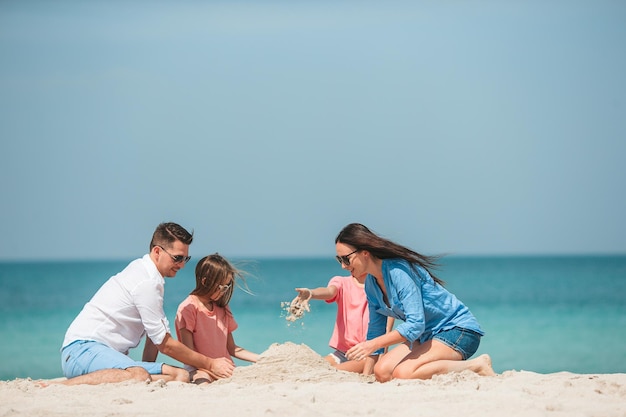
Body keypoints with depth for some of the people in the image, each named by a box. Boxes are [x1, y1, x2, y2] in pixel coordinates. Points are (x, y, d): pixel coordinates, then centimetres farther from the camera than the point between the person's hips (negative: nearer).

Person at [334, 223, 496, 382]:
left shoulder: (398, 271, -23)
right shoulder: (371, 284, 4)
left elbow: (415, 324, -29)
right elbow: (375, 330, 13)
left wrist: (372, 344, -30)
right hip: (428, 334, 9)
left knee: (403, 373, -28)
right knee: (382, 372, -9)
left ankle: (477, 366, -16)